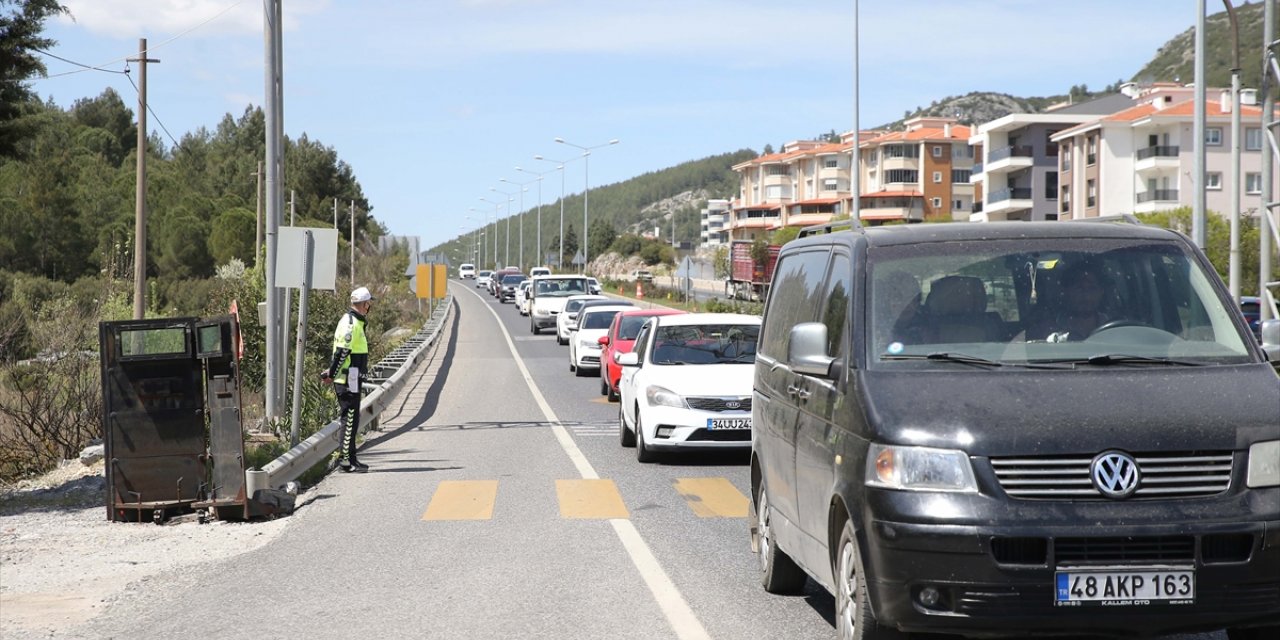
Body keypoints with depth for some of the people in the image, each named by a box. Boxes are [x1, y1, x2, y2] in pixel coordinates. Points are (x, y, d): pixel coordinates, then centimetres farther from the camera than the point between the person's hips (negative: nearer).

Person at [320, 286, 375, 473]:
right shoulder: (351, 324, -17)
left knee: (350, 419, 13)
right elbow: (341, 352, -19)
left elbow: (341, 352, 19)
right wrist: (331, 375, -15)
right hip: (349, 380, -10)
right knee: (350, 420, -7)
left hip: (349, 380, 10)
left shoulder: (353, 321, 17)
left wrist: (332, 371, 15)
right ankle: (345, 459, -5)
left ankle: (349, 458, 19)